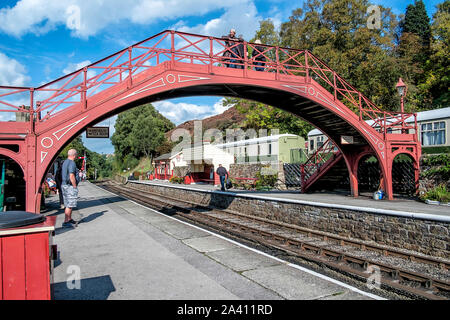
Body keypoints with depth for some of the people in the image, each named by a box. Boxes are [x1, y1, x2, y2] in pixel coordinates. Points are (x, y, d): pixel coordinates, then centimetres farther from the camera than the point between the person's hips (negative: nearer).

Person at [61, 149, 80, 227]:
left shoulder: (64, 162, 15)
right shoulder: (72, 163, -16)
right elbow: (72, 176, -23)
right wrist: (75, 186, -16)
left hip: (64, 185, 10)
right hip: (70, 186, -10)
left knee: (68, 204, 17)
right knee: (70, 205, -7)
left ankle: (69, 219, 26)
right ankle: (66, 222, -5)